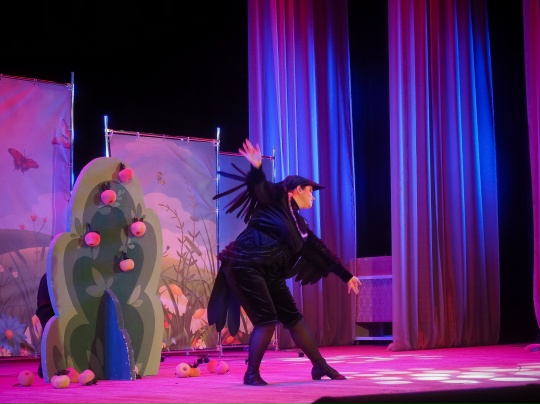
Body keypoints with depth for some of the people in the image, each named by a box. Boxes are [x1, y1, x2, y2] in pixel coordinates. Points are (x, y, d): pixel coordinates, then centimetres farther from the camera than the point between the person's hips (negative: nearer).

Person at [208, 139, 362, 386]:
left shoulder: (300, 226, 19)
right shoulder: (276, 198, -1)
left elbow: (322, 251, 26)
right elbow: (257, 186, -19)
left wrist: (346, 276, 30)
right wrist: (256, 168, -41)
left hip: (269, 274, 8)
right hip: (244, 267, -8)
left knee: (293, 318, 10)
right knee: (267, 320, -13)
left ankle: (320, 366, 21)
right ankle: (251, 374, 1)